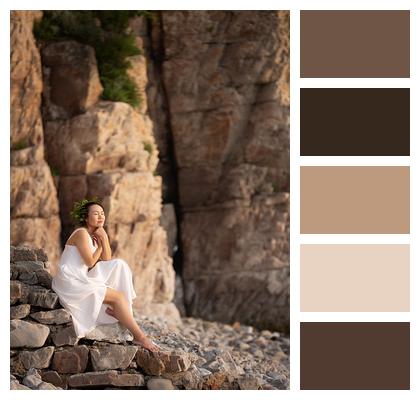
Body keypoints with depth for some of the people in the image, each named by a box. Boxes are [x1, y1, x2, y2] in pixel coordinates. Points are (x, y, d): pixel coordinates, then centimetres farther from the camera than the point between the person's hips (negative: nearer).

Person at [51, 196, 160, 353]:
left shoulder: (95, 235, 14)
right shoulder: (82, 233, -12)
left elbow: (106, 261, 7)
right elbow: (90, 262, -17)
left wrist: (104, 239, -4)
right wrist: (100, 246, -1)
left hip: (81, 280, 9)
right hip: (71, 283, -9)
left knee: (118, 265, 3)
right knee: (118, 296, -13)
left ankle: (112, 307, -3)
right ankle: (139, 337, -13)